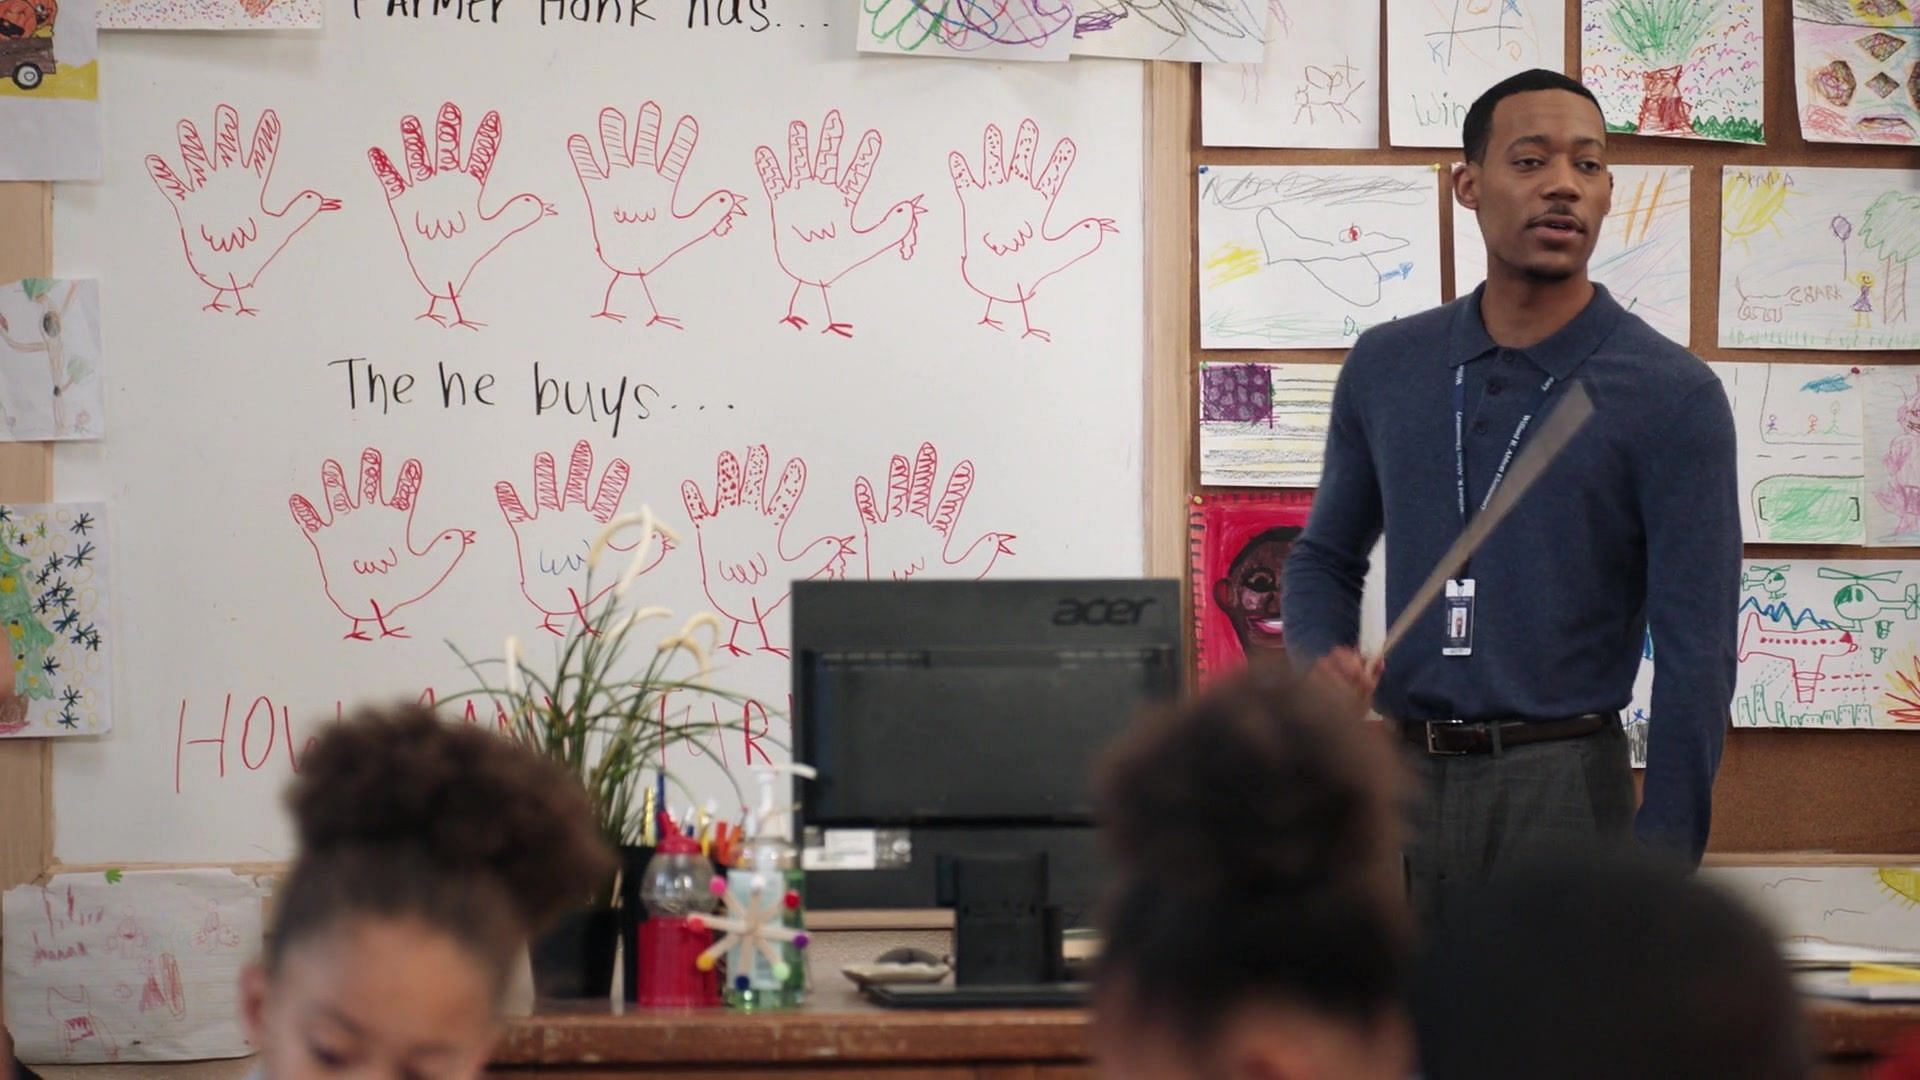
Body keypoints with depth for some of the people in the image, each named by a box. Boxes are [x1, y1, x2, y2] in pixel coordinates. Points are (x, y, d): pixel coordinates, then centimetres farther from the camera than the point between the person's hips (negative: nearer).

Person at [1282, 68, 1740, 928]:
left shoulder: (1672, 396, -5)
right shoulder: (1386, 367, 8)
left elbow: (1695, 653, -8)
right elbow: (1327, 557, 21)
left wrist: (1659, 872, -14)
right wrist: (1322, 657, -2)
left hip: (1563, 788, -4)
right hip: (1396, 781, 4)